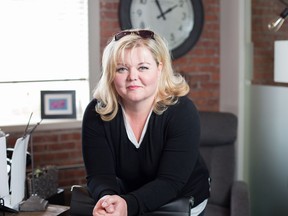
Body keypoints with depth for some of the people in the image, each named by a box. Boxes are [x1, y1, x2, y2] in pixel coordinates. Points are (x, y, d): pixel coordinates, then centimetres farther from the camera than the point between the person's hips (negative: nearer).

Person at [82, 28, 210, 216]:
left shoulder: (182, 112, -21)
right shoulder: (97, 113, -14)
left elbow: (170, 182, -25)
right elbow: (100, 174, -16)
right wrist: (107, 198, -38)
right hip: (127, 199, 2)